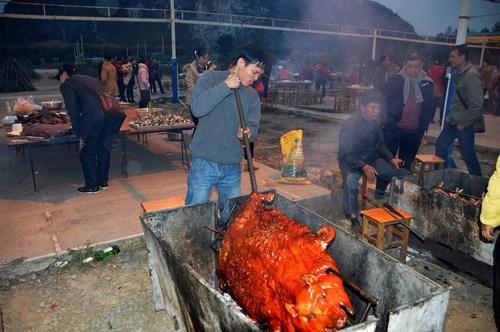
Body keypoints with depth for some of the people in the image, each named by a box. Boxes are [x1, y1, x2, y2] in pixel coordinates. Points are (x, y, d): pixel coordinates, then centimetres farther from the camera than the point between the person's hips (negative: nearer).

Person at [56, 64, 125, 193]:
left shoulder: (66, 85, 12)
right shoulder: (89, 78, 32)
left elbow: (73, 110, 3)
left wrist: (80, 134, 8)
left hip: (95, 117, -7)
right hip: (114, 114, 7)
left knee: (87, 153, 11)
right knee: (104, 150, 21)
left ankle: (92, 186, 21)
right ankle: (103, 181, 33)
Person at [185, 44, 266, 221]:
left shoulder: (252, 95, 10)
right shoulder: (211, 78, -3)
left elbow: (253, 126, 3)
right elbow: (197, 108, -18)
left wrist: (248, 132, -20)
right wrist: (225, 86, -21)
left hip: (232, 168, 4)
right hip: (204, 164, -4)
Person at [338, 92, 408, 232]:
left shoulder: (376, 122, 3)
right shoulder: (351, 125, -20)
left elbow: (380, 145, 15)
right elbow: (346, 154, -23)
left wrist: (391, 159, -2)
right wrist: (364, 166, -38)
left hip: (371, 160, 7)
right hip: (352, 162, -7)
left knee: (403, 173, 3)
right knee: (351, 181, -39)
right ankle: (353, 220, -32)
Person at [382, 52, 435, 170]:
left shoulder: (428, 84, 4)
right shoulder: (395, 81, -4)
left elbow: (431, 107, 11)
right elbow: (385, 102, -2)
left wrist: (423, 126, 7)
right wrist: (387, 121, -7)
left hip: (414, 133, 3)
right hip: (393, 129, -3)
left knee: (406, 164, 14)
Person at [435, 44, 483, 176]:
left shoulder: (472, 76, -17)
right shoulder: (459, 74, 9)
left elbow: (476, 104, -21)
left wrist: (464, 123, -17)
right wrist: (450, 116, 12)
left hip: (464, 124, -8)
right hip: (453, 121, 8)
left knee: (468, 154, 2)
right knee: (440, 146, 11)